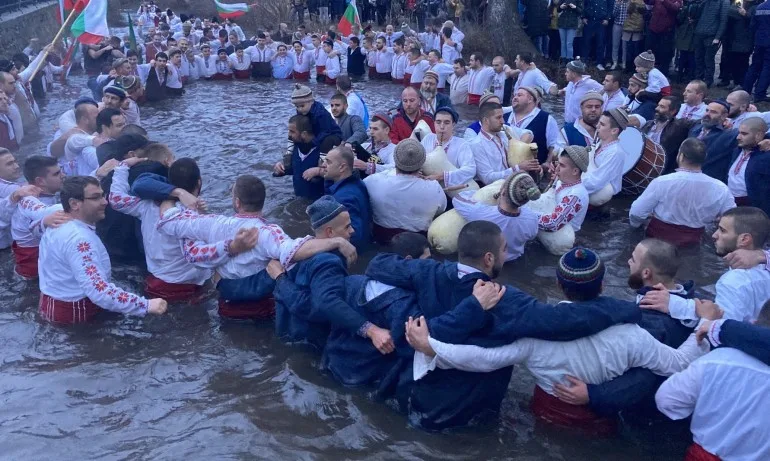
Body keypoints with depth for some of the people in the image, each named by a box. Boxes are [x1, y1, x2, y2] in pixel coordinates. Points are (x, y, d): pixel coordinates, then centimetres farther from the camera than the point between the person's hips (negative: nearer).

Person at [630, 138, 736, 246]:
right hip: (691, 245, 3)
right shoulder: (720, 189, -12)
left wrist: (635, 223, 10)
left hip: (657, 240, -2)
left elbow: (636, 213, -13)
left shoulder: (661, 182, -20)